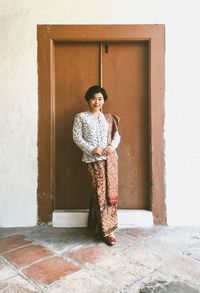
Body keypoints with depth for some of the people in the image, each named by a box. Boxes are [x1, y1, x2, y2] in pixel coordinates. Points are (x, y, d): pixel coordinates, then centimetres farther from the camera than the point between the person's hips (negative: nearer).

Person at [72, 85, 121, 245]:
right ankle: (107, 230, 7)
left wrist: (112, 146, -8)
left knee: (111, 193, 5)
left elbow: (117, 135, 13)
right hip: (93, 160, -4)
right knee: (100, 194, -4)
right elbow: (77, 137, -3)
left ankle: (99, 226, 22)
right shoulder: (81, 117, 2)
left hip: (110, 158, 4)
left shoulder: (108, 118, 13)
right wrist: (92, 149, -15)